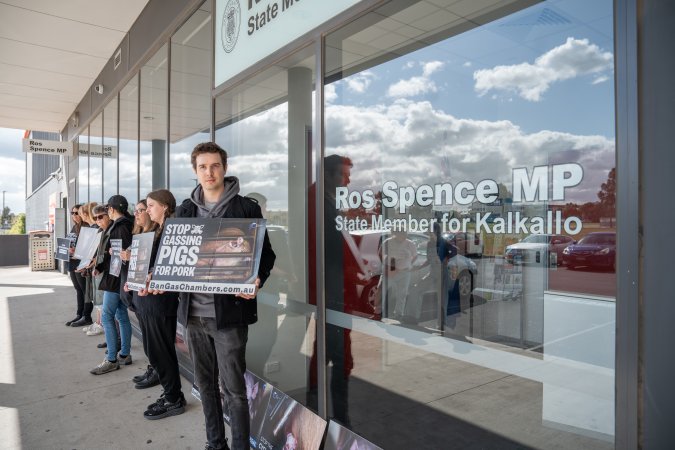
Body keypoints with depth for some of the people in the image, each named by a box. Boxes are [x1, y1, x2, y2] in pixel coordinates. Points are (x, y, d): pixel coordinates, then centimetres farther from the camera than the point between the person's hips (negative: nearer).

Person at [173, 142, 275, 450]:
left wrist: (256, 281, -22)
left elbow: (265, 254, -3)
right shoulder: (185, 210, 10)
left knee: (234, 388, 3)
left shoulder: (246, 208, -3)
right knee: (205, 384, 17)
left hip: (230, 311, -5)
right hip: (194, 311, 5)